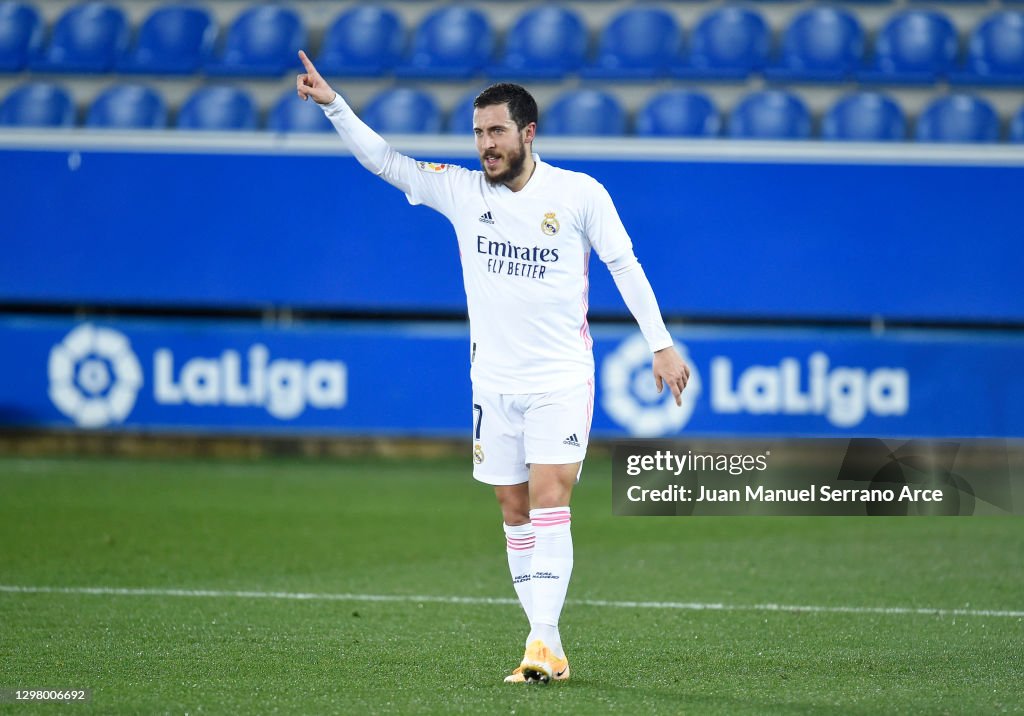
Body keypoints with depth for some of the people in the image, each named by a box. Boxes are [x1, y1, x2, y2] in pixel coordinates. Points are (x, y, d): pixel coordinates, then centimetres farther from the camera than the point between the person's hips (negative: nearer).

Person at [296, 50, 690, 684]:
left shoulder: (580, 193, -5)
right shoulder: (461, 190, 2)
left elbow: (625, 266, 2)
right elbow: (385, 160, 1)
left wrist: (661, 344, 0)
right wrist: (332, 103, -10)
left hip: (562, 380, -4)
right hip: (494, 382, 4)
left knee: (549, 502, -16)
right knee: (515, 513, 3)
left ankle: (544, 642, -21)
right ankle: (548, 651, 7)